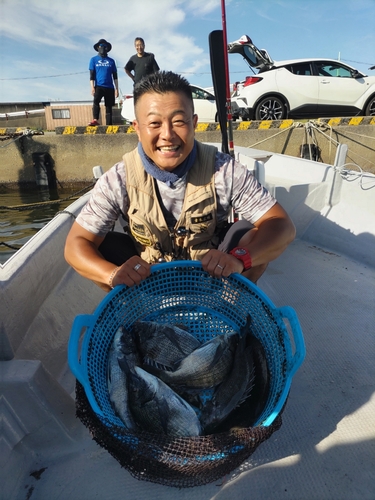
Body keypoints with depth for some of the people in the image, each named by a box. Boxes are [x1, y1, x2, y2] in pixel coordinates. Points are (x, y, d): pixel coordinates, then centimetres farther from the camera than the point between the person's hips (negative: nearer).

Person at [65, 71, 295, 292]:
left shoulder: (223, 170, -22)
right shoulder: (119, 179, -21)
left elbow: (281, 224, -22)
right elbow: (77, 243, -18)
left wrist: (240, 259, -43)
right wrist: (113, 274, -40)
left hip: (213, 275, 0)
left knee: (258, 233, -23)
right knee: (99, 247, -22)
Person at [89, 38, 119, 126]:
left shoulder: (111, 61, 15)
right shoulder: (94, 59, 10)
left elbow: (115, 76, 14)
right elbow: (92, 75, 4)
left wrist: (116, 89, 6)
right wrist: (92, 87, -7)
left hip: (109, 87, 2)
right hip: (98, 86, -2)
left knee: (109, 107, 0)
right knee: (96, 101, -28)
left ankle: (108, 125, 1)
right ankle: (95, 120, -35)